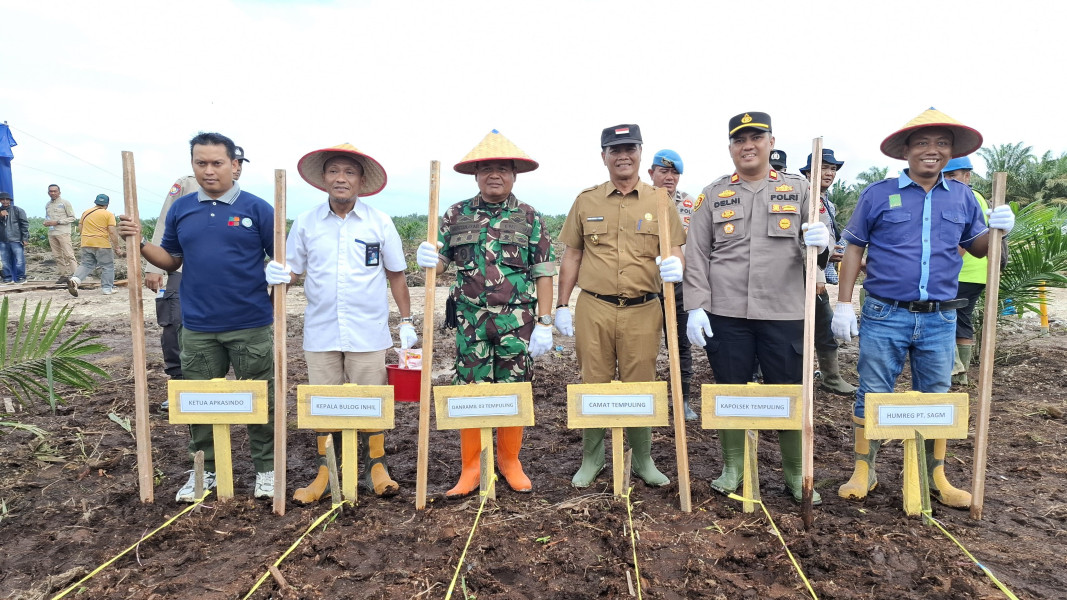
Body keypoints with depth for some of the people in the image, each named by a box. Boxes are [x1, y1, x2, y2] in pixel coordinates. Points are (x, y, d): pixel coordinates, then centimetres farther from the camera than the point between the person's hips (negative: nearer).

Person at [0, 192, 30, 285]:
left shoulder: (18, 210, 0)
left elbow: (25, 224, -3)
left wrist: (25, 238, -9)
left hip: (16, 240, -4)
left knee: (19, 260, -4)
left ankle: (20, 278, 5)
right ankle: (8, 278, 17)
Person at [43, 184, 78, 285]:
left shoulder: (65, 203, 0)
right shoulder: (48, 205, 17)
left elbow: (72, 218, -4)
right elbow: (47, 217, 30)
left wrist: (58, 222, -13)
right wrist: (46, 222, 7)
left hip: (63, 233, -6)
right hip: (51, 234, 6)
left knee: (68, 254, -11)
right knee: (58, 256, 5)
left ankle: (74, 275, -11)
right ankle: (64, 275, 8)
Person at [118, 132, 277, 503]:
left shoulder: (257, 209, -3)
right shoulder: (181, 209, 8)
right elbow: (171, 260, 14)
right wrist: (140, 243, -2)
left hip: (251, 326, -3)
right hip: (197, 327, 4)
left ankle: (266, 468, 22)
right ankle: (205, 469, 31)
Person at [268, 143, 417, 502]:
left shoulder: (380, 223, 1)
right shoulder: (305, 224, 4)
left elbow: (396, 274, 6)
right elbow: (293, 271, 10)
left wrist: (406, 321, 4)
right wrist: (278, 275, -14)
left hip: (368, 333, -1)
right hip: (320, 333, 2)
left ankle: (376, 469, 23)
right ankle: (325, 474, 23)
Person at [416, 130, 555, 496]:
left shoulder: (530, 218, 3)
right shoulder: (456, 215, 7)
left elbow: (543, 273, 1)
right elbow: (439, 261, 7)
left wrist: (544, 323, -5)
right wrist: (428, 260, -18)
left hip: (518, 322, -1)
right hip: (471, 321, 1)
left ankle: (510, 462, 26)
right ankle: (470, 469, 19)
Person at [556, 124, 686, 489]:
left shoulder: (659, 201, 8)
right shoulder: (586, 201, 9)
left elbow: (674, 250, 6)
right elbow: (571, 256, 11)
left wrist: (675, 265, -19)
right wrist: (562, 305, 7)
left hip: (643, 310, 0)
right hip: (593, 309, 0)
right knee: (594, 384, 7)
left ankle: (643, 460, 26)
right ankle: (591, 459, 24)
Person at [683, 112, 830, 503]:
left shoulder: (798, 189, 9)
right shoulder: (714, 194, 7)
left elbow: (815, 247, 10)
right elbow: (696, 256, 4)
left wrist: (818, 242, -15)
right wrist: (696, 307, -5)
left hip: (784, 313, 0)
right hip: (725, 314, 0)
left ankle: (796, 474, 25)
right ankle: (733, 468, 26)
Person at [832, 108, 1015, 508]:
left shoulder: (962, 197, 8)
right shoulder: (878, 194, -2)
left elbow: (977, 248, 17)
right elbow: (854, 248, 0)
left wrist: (998, 230, -7)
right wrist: (843, 304, -5)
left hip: (940, 320, 3)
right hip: (884, 316, -3)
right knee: (872, 396, 4)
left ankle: (937, 478, 28)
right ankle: (863, 472, 18)